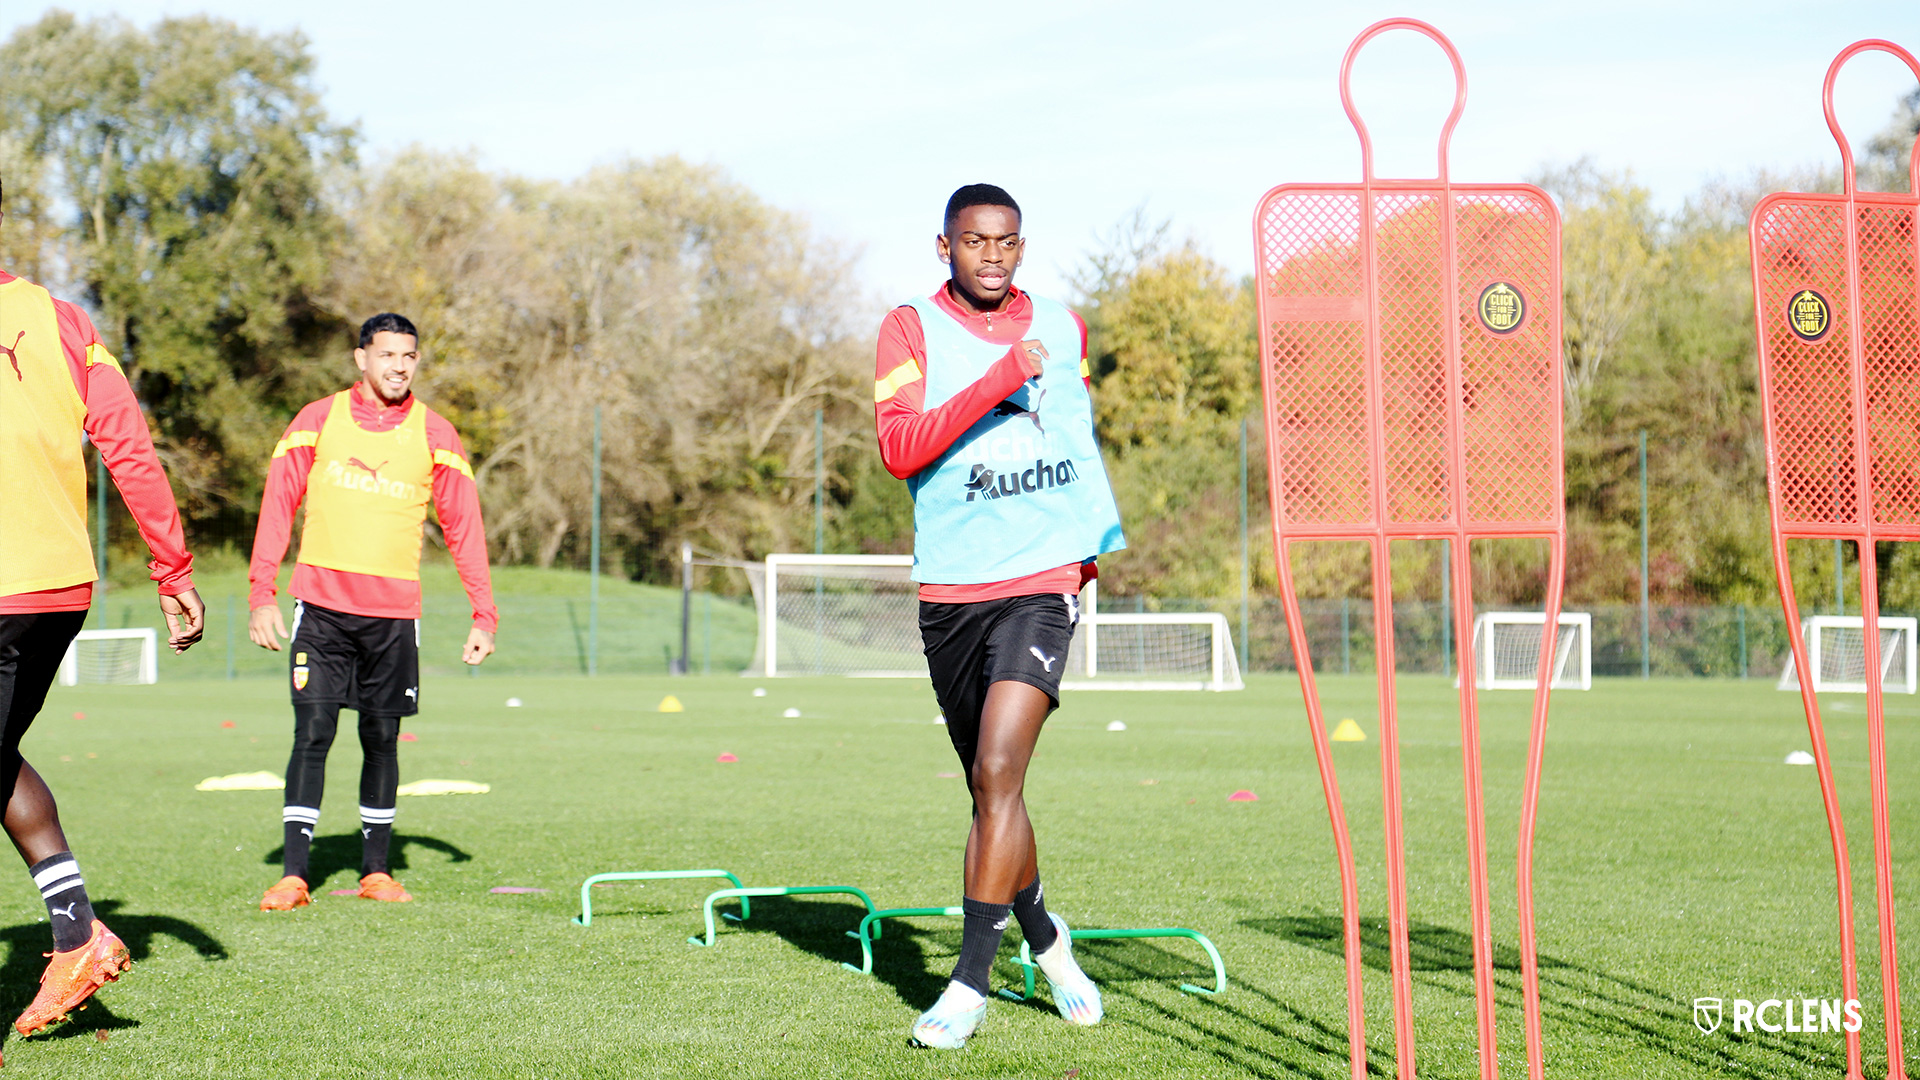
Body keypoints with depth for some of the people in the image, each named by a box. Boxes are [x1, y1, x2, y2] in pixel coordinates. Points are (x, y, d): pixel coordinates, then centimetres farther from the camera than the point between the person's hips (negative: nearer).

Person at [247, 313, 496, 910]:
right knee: (312, 735, -7)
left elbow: (463, 525, 7)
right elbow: (278, 503, 3)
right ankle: (293, 876, -5)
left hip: (394, 611, 1)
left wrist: (484, 615, 0)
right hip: (321, 603, -1)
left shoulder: (434, 435, 5)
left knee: (382, 740, 7)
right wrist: (261, 594, -6)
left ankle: (375, 871, 17)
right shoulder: (317, 420, 3)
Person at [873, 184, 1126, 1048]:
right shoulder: (912, 329, -1)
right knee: (989, 785, 12)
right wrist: (1001, 378, -22)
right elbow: (899, 450, -17)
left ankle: (970, 982, -12)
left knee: (998, 769, -17)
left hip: (1043, 580, 0)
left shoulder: (1063, 329, 9)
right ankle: (1045, 941, 35)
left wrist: (1093, 539, 28)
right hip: (950, 589, 1)